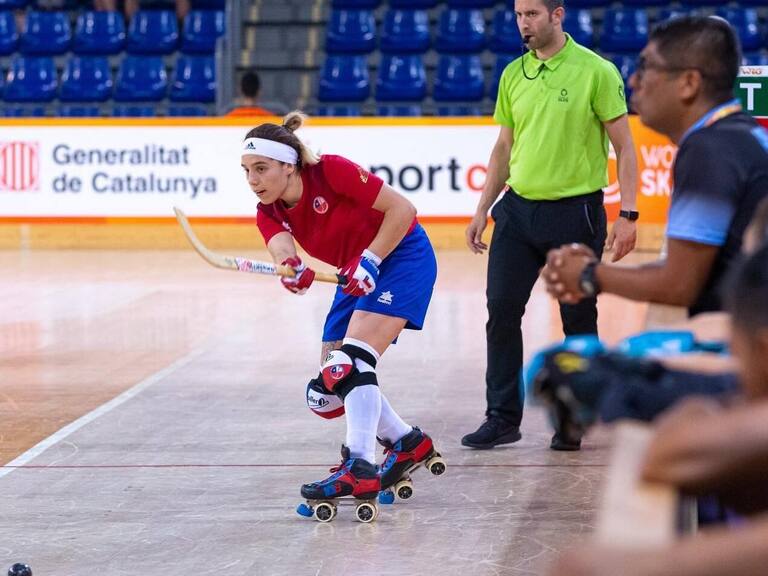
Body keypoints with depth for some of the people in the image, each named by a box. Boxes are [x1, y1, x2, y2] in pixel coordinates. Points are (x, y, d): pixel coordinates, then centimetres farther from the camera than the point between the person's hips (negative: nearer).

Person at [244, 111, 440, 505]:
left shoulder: (331, 171, -23)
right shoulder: (269, 213, -6)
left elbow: (402, 209, -20)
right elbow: (281, 247, -27)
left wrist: (371, 260, -27)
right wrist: (293, 270, -50)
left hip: (401, 256, -8)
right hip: (356, 276, 8)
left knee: (352, 361, -26)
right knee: (326, 393, 4)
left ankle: (360, 469, -29)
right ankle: (408, 443, 21)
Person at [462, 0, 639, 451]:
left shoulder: (596, 72, -7)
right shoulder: (513, 75, 9)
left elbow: (624, 146, -5)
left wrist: (628, 214, -11)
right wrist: (483, 209, 13)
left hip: (576, 212, -4)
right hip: (518, 208, 5)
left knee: (578, 319, 4)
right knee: (501, 309, -2)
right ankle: (503, 418, 6)